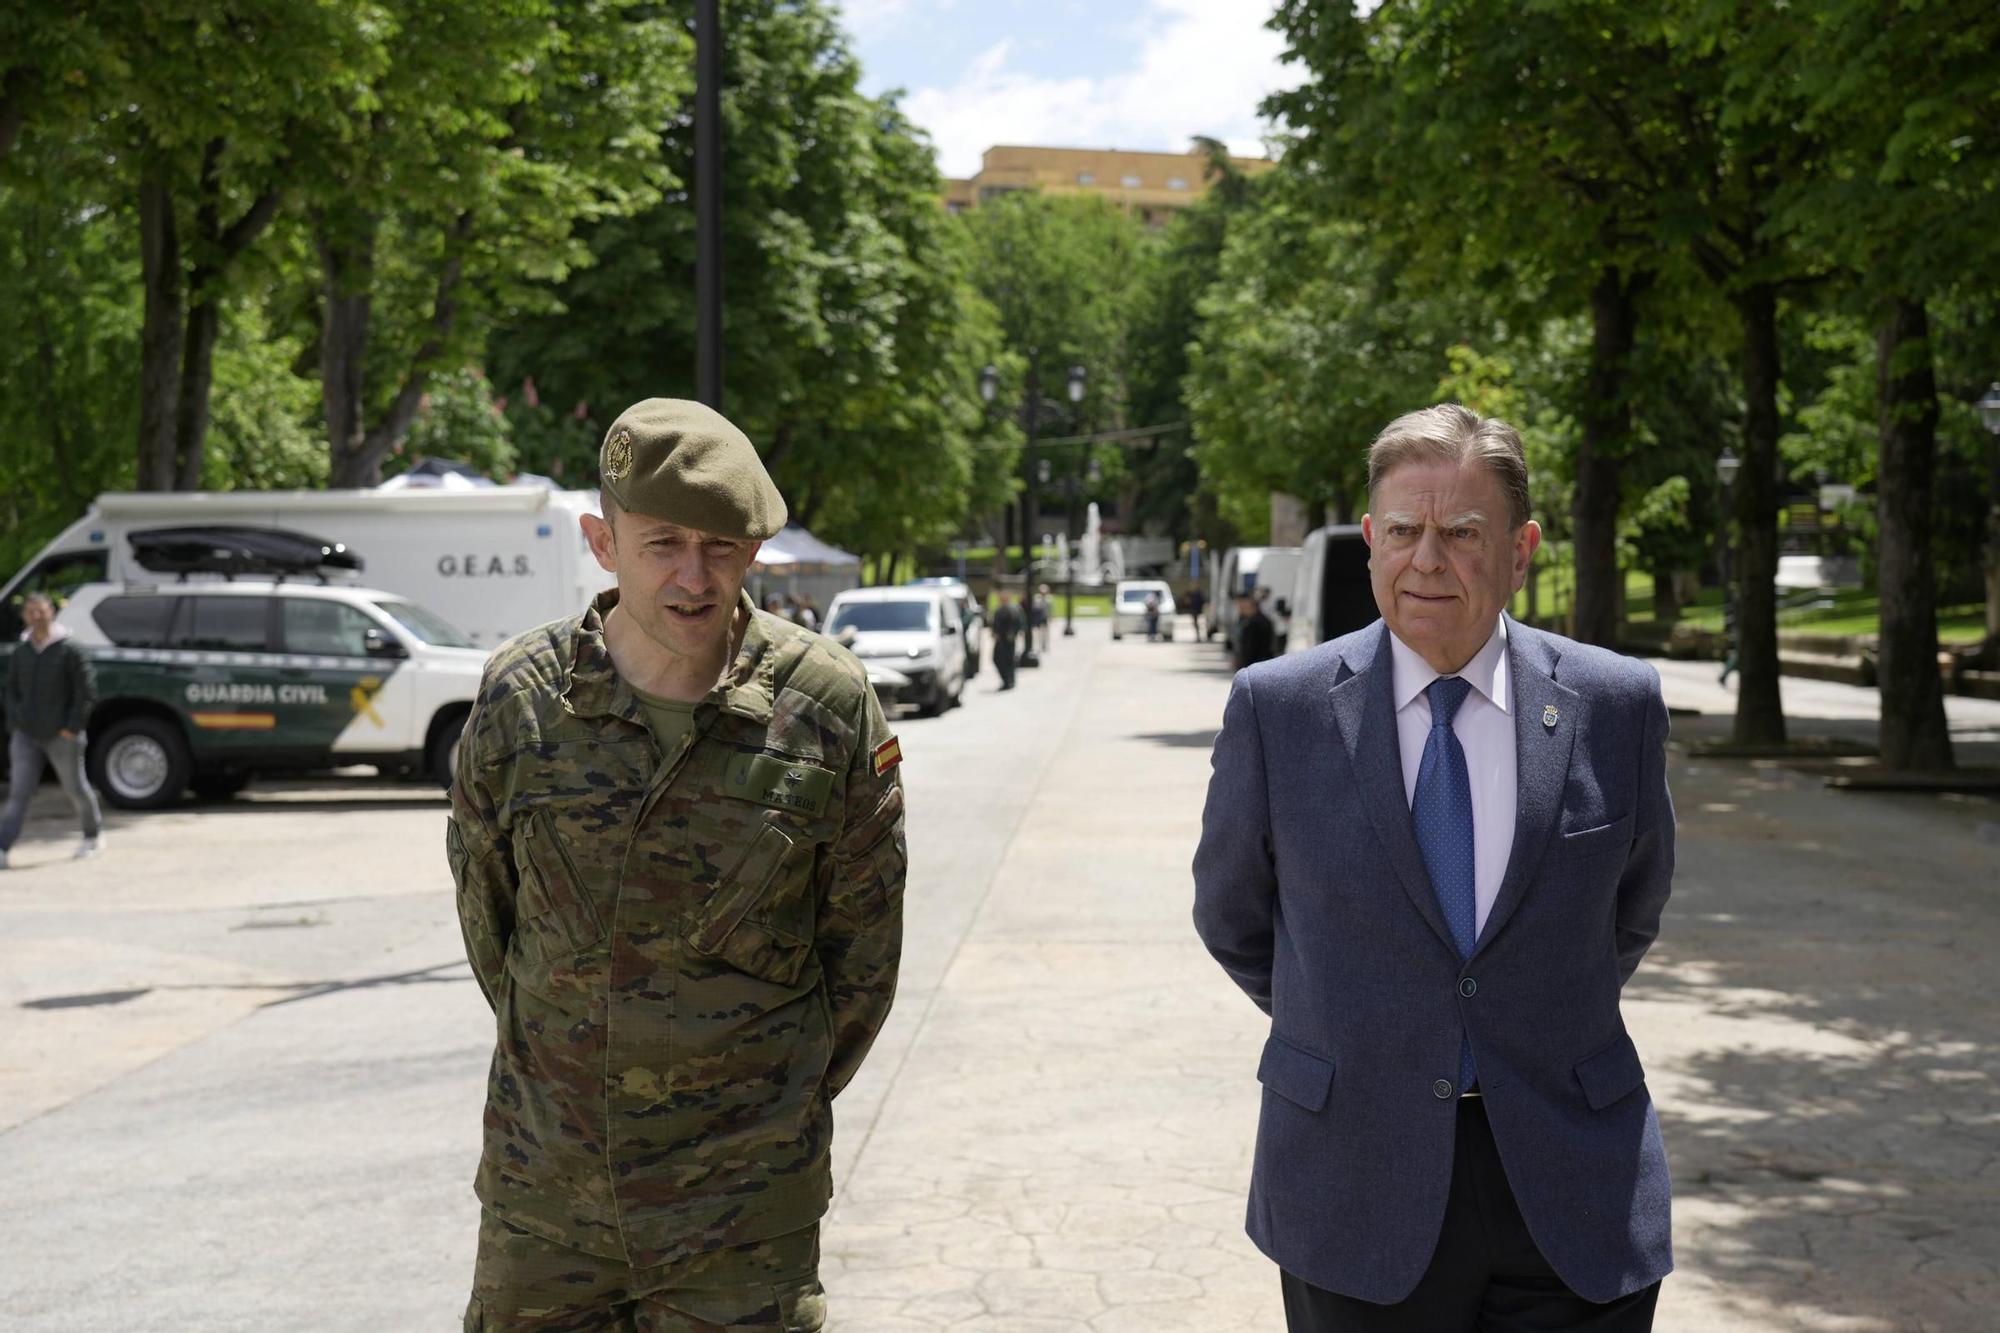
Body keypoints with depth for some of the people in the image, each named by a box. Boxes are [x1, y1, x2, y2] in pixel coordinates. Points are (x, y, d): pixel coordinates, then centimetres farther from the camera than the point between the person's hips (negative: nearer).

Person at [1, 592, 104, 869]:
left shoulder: (69, 651, -8)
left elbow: (87, 691, -8)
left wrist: (72, 727, -13)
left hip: (61, 736, -4)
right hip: (26, 736, 4)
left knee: (75, 788, 10)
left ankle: (94, 836, 32)